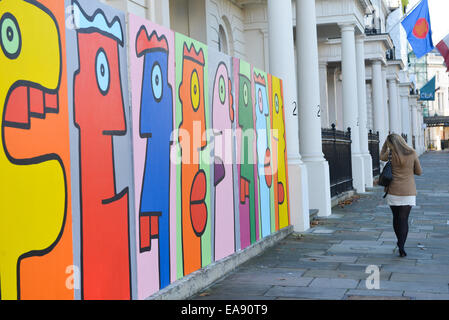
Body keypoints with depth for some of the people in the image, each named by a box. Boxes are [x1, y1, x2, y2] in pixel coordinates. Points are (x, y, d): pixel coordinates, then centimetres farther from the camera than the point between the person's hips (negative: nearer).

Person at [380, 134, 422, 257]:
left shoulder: (391, 154, -8)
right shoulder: (412, 153, -6)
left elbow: (382, 157, 17)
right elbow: (419, 172, 3)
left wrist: (385, 142, 13)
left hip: (394, 191, 0)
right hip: (408, 192, 0)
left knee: (396, 217, 16)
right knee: (404, 219, 1)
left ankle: (400, 242, 28)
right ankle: (401, 246, -9)